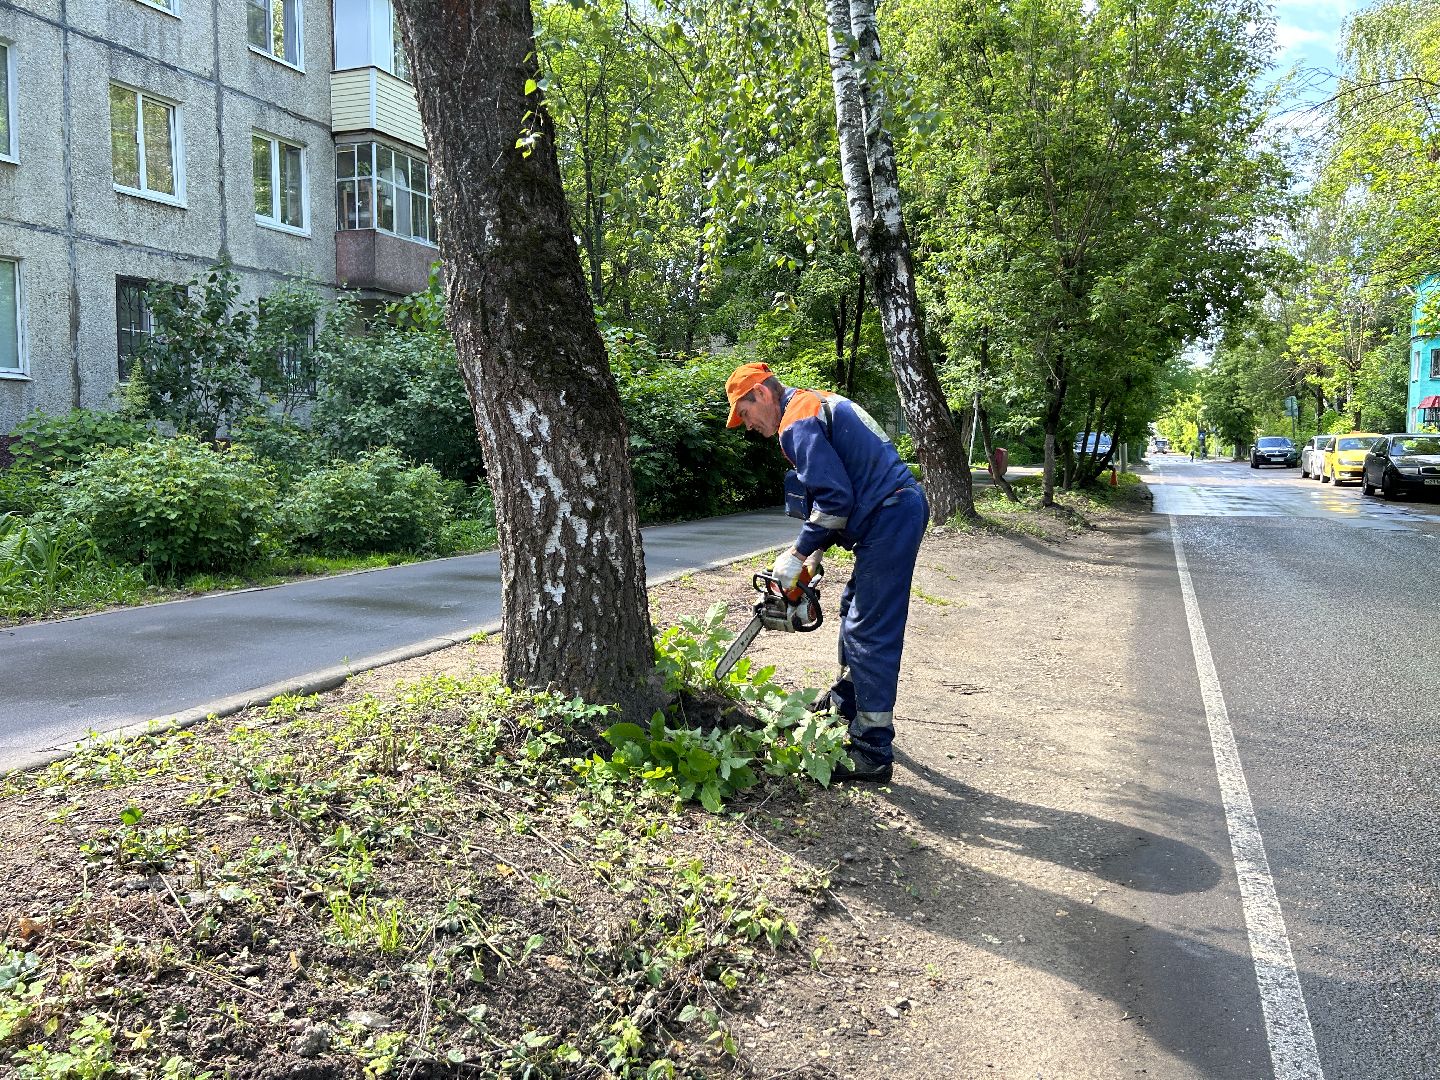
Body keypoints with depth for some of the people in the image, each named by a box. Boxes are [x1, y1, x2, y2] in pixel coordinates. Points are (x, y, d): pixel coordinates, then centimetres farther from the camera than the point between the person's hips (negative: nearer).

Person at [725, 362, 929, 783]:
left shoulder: (797, 423, -11)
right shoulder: (820, 404, 20)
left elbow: (835, 498, -20)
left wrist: (798, 554, -9)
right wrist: (816, 551, 18)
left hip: (888, 521, -11)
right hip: (903, 507, 11)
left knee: (869, 634, -7)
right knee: (855, 610, 23)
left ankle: (873, 752, -3)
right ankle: (845, 705, 39)